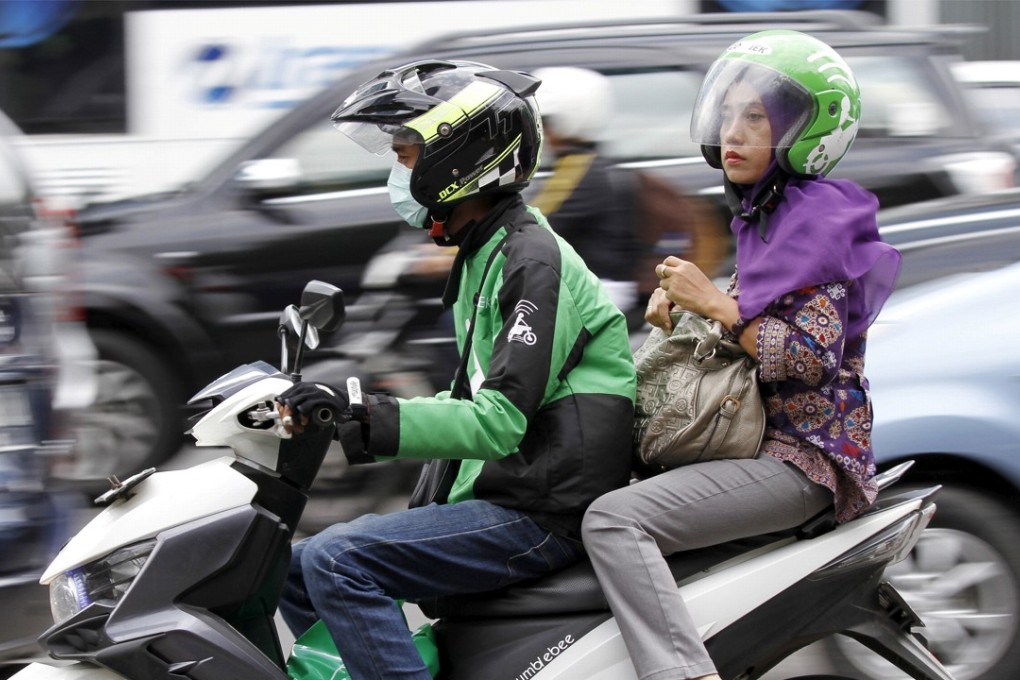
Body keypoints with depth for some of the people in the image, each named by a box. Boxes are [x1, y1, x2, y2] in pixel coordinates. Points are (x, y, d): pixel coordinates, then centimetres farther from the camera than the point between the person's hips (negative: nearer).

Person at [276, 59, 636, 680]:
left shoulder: (533, 261, -14)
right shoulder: (484, 254, 17)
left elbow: (499, 422, -24)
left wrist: (364, 418, -32)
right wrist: (340, 407, 16)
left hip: (542, 513, -10)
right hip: (493, 494, 10)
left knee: (336, 560, -23)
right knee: (294, 568, 10)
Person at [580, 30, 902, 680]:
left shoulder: (815, 217, -13)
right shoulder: (763, 216, 15)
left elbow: (813, 357, -21)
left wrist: (715, 303, -18)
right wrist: (679, 304, 6)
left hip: (798, 457, -11)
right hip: (759, 434, 11)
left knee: (614, 519, -26)